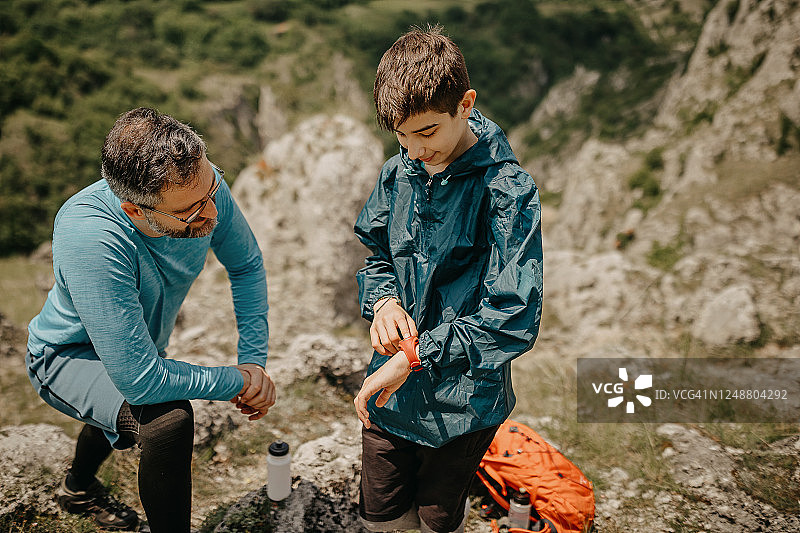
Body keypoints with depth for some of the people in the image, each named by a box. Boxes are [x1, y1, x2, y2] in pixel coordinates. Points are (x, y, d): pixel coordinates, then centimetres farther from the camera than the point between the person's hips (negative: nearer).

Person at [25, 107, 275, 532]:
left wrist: (253, 359, -16)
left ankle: (79, 488, 70)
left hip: (142, 346, 7)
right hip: (71, 357, -7)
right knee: (168, 418, -35)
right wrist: (238, 382, -30)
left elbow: (247, 265, -9)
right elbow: (140, 381, -44)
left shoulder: (199, 182, -29)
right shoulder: (89, 238, -46)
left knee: (127, 418, 36)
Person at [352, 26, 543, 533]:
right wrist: (383, 300, -12)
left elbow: (513, 319, -25)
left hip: (463, 400, -4)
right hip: (392, 386, 5)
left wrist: (416, 357, -26)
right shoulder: (400, 173, -3)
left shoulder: (508, 191, -20)